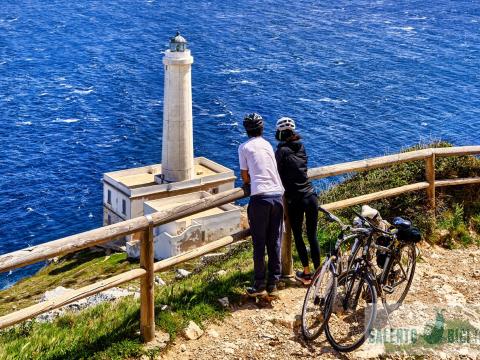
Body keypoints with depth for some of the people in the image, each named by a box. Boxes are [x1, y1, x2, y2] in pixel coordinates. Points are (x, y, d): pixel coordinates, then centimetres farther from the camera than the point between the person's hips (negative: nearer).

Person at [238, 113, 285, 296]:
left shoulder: (244, 147, 4)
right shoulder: (268, 145, 17)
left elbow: (245, 177, 7)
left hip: (260, 197, -4)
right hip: (278, 195, 4)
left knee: (259, 243, 3)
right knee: (275, 242, 10)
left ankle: (259, 284, 8)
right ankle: (273, 284, 15)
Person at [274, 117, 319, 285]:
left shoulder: (282, 150, -10)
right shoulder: (301, 147, 7)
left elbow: (278, 174, -9)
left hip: (295, 200, -5)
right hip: (311, 196, 5)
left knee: (298, 237, 9)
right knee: (312, 236, 10)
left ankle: (306, 273, 12)